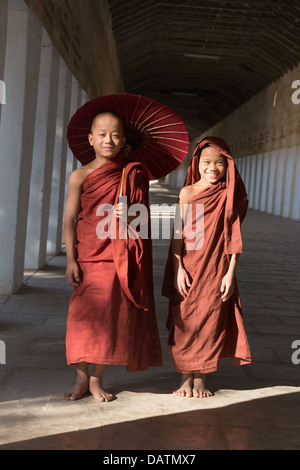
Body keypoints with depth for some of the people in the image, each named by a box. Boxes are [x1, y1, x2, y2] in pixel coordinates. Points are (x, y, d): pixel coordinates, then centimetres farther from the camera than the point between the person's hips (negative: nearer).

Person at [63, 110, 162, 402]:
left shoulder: (134, 174, 5)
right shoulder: (81, 176, 1)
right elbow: (70, 219, 0)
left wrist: (130, 216, -15)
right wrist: (71, 260, -6)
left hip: (123, 257, 1)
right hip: (89, 256, -1)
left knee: (113, 317, 3)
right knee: (84, 316, -1)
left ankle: (97, 379, 17)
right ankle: (81, 379, 14)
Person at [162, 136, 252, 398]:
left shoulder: (230, 196, 1)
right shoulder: (187, 192, 0)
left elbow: (234, 236, 0)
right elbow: (178, 232, -1)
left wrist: (230, 273, -4)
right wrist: (178, 269, -8)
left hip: (216, 271, 0)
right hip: (188, 269, 0)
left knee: (210, 320, 4)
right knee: (185, 320, 5)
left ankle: (201, 378, 20)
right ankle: (186, 376, 19)